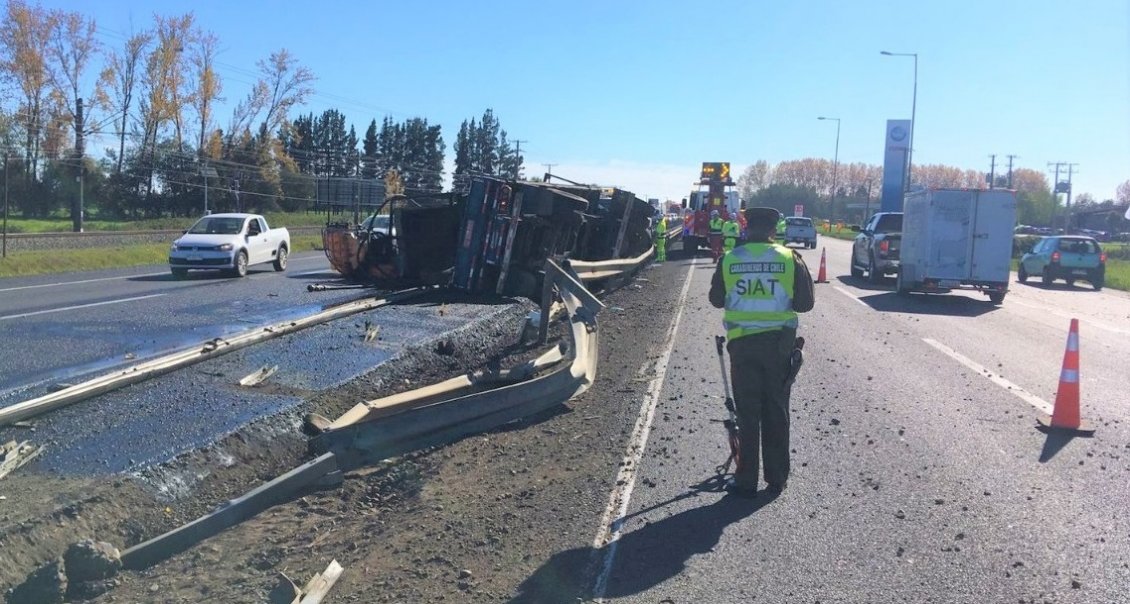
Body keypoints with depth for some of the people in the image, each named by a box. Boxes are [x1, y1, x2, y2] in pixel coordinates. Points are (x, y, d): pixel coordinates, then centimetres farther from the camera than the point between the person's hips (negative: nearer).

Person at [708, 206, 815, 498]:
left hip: (742, 344, 0)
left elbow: (716, 299, 8)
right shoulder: (790, 259, -5)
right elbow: (806, 302, -2)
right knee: (776, 411, 12)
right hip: (779, 343, 0)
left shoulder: (729, 260, -3)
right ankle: (777, 477, 19)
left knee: (747, 413, 7)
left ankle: (746, 481, 11)